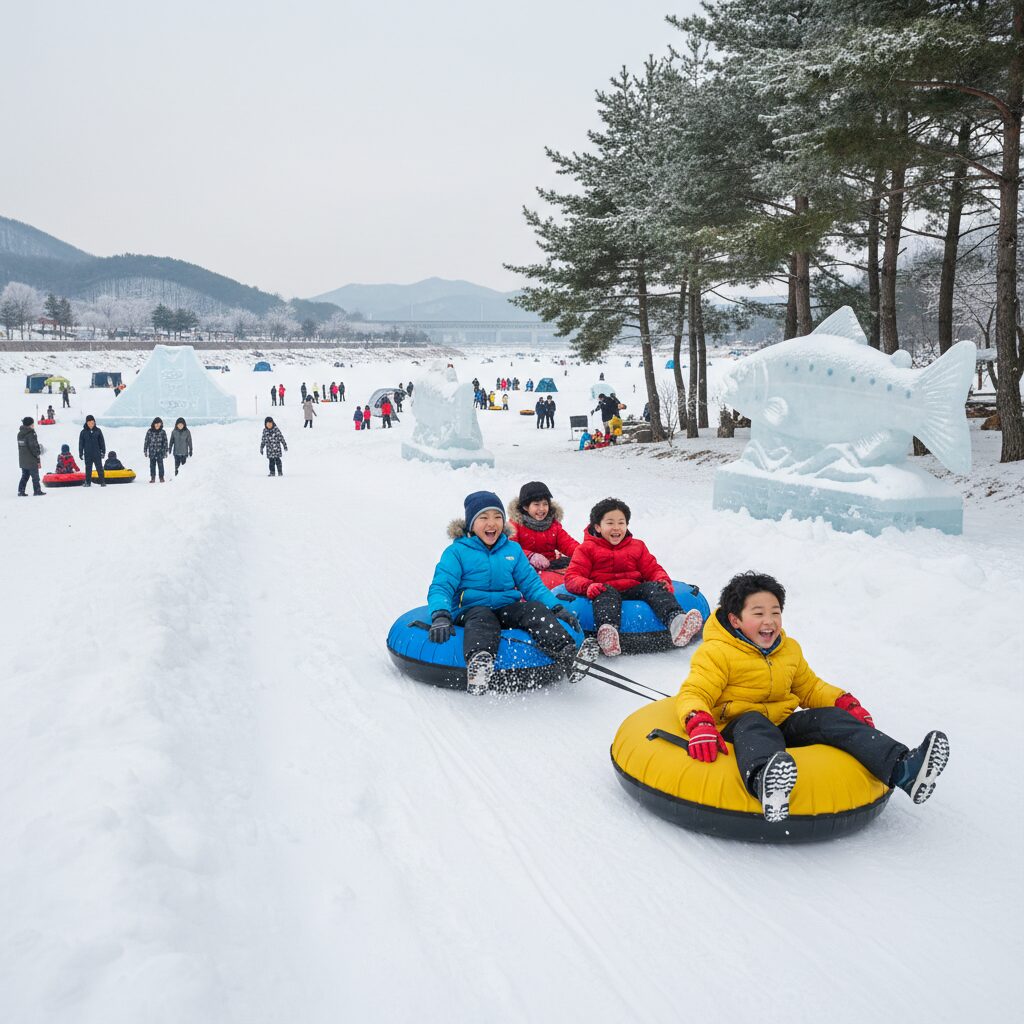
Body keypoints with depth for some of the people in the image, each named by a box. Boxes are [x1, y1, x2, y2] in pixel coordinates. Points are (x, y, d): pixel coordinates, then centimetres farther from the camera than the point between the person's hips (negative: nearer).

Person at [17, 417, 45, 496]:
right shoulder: (31, 434, -16)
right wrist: (38, 460, -11)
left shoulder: (20, 434, 10)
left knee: (25, 476, 13)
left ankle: (21, 491, 10)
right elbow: (34, 447, -17)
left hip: (22, 461, 8)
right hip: (31, 461, -8)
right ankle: (37, 491, 5)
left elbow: (21, 446, 15)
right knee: (35, 476, 2)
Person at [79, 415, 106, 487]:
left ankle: (102, 482, 3)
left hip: (97, 454, -1)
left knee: (99, 468, 0)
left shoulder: (98, 431, 3)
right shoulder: (83, 432, 3)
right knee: (88, 469, 6)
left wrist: (103, 451, 3)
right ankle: (88, 482, 12)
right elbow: (81, 443, 6)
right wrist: (80, 453, 4)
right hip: (87, 454, 1)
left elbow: (102, 442, 7)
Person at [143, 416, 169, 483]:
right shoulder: (149, 431, 2)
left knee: (160, 465, -1)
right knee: (152, 465, 5)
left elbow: (165, 442, 4)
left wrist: (165, 451, 0)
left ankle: (161, 478, 8)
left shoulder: (162, 432, 1)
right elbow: (146, 441, 6)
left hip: (160, 452, -1)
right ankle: (152, 478, 13)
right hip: (152, 452, 1)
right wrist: (145, 450, 5)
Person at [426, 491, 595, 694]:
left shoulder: (513, 549, 16)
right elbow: (440, 587, -6)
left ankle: (568, 655, -42)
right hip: (472, 610, -4)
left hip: (508, 609, 4)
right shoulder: (456, 552, 3)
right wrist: (440, 615, -27)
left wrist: (557, 608, 1)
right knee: (483, 619, -37)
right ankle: (478, 662, -67)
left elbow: (531, 583, 17)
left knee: (535, 608, -25)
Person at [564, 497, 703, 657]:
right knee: (606, 593, -37)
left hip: (634, 590, 3)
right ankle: (607, 630, -67)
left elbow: (652, 569, 19)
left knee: (654, 587, -26)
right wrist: (588, 586, -21)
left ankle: (676, 621, -55)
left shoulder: (637, 546, 24)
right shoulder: (587, 549, 12)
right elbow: (572, 576, 2)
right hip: (607, 590, -3)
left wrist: (663, 581, -6)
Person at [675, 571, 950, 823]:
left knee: (830, 718, -18)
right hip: (737, 727, -6)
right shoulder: (716, 653, -6)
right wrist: (700, 726, -35)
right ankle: (764, 780, -76)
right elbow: (693, 694, -13)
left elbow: (810, 688, 29)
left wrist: (846, 704, 11)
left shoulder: (790, 650, 16)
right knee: (753, 723, -40)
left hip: (783, 726, 6)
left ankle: (902, 769, -34)